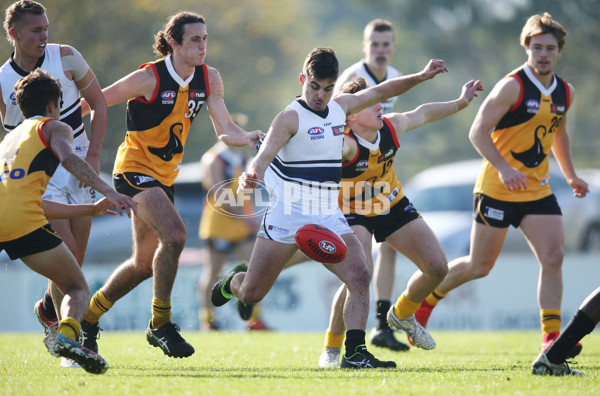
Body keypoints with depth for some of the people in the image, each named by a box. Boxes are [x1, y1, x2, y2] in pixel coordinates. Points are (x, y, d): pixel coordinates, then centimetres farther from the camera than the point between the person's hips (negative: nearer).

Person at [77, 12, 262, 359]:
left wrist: (249, 137, -21)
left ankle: (88, 317, 33)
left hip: (165, 175, 8)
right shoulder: (149, 78, -19)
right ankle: (160, 325, -15)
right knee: (175, 233, -27)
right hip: (135, 170, -8)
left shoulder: (209, 79, -1)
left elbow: (226, 131, -1)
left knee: (145, 264, 13)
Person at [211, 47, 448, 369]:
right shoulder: (291, 117, -10)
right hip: (288, 215, -5)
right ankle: (234, 281, 36)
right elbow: (264, 155, -24)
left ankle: (355, 353, -17)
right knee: (251, 294, -1)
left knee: (359, 276, -17)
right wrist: (252, 175, -45)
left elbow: (378, 92, 27)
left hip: (329, 217, 5)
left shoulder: (340, 107, 11)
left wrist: (421, 77, 25)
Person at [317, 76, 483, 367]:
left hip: (393, 206, 6)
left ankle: (402, 314, 33)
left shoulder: (393, 126, -15)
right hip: (352, 214, -6)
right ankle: (331, 349, -9)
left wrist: (461, 103, 13)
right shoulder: (345, 143, -34)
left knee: (438, 268, 2)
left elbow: (422, 114, 7)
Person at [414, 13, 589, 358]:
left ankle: (551, 337, -9)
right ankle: (424, 300, 29)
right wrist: (504, 168, -27)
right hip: (498, 189, -5)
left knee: (553, 257, -11)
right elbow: (478, 131, -16)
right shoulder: (512, 86, -14)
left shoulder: (565, 92, 8)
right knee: (479, 266, 4)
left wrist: (570, 175, 21)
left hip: (538, 190, 5)